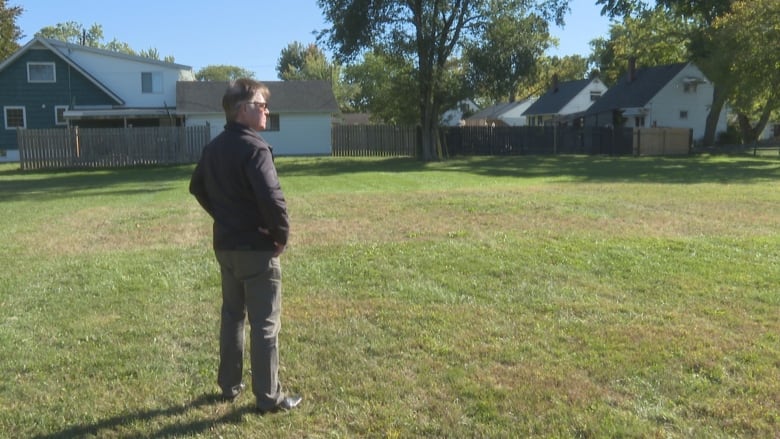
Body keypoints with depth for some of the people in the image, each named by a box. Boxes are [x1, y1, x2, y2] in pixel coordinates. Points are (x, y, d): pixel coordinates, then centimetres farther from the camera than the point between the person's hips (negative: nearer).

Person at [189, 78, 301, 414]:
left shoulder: (213, 147, 8)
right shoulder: (255, 147, -19)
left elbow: (197, 187, 19)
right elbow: (272, 197, -30)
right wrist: (282, 235, -16)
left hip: (225, 245, 8)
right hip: (257, 247, -8)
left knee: (232, 315, 19)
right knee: (265, 324, 2)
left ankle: (229, 385, 31)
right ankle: (269, 397, 11)